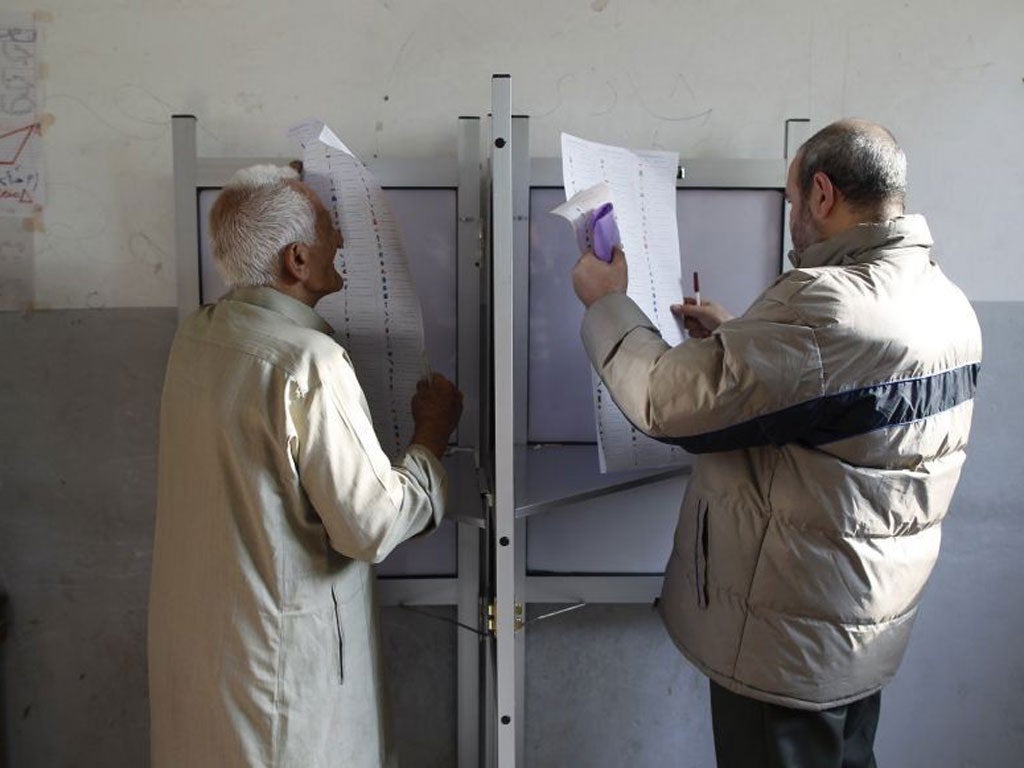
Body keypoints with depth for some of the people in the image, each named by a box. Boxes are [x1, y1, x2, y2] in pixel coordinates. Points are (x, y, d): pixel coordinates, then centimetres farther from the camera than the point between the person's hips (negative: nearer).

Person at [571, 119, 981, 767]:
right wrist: (733, 336, 15)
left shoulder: (828, 306, -29)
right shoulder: (948, 302, 3)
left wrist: (606, 302, -10)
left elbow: (667, 401, -25)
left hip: (789, 641, -8)